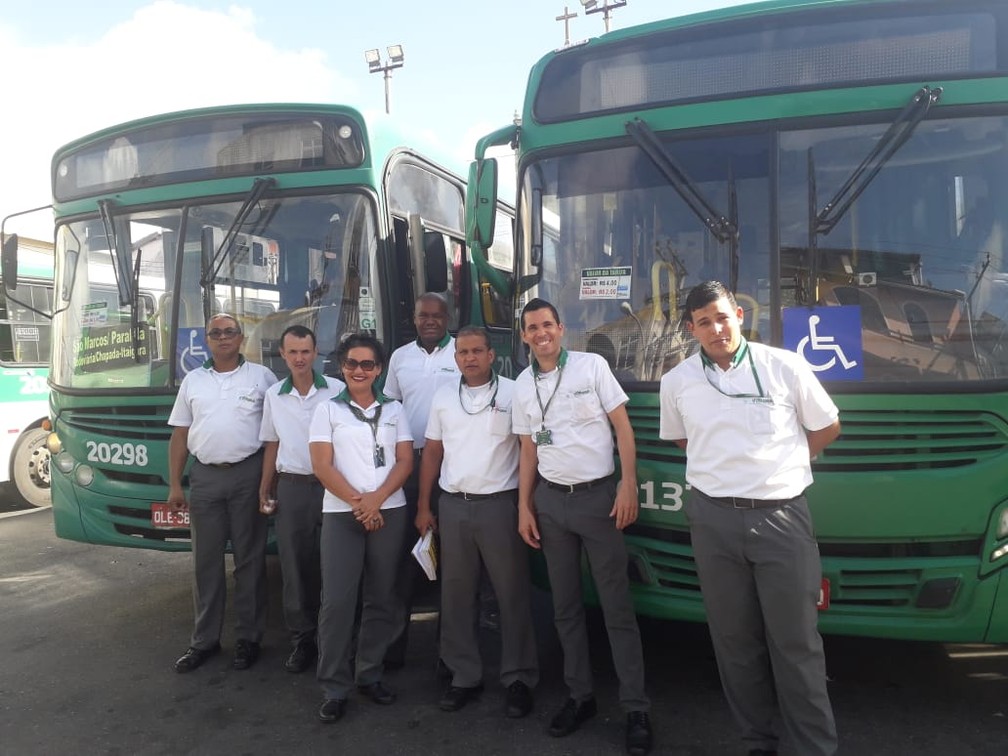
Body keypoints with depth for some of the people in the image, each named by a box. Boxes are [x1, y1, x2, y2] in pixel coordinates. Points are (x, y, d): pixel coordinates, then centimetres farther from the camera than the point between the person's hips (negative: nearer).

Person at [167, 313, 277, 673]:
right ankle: (204, 639, 21)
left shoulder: (261, 376, 3)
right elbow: (180, 435, 12)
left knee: (249, 558, 4)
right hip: (205, 477, 3)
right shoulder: (193, 381, 12)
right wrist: (174, 485, 6)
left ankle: (249, 637, 16)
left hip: (248, 474, -3)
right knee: (206, 560, 9)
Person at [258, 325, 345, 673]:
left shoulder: (337, 390, -2)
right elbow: (271, 446, 14)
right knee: (295, 568, 8)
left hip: (332, 486, -2)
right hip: (291, 488, 3)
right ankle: (302, 640, 21)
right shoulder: (274, 395, 8)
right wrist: (265, 490, 8)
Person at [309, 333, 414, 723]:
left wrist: (377, 499, -10)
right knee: (337, 600, -5)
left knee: (381, 598, 7)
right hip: (341, 515, -2)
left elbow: (405, 461, 4)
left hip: (389, 512, 2)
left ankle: (370, 675, 21)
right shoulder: (328, 410, 5)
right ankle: (334, 687, 7)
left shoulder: (393, 409, 10)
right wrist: (358, 502, -11)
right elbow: (322, 466, -3)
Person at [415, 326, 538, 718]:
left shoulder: (513, 393, -3)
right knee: (456, 594, 11)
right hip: (452, 506, 4)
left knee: (511, 594, 4)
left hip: (499, 505, -4)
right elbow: (431, 454, 11)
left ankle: (519, 679, 17)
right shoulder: (443, 396, 9)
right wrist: (423, 507, 8)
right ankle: (465, 676, 25)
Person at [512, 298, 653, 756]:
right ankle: (580, 696, 26)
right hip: (551, 500, 4)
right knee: (565, 605, 12)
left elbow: (622, 427, -4)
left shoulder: (592, 366, -4)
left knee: (616, 605, 1)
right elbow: (528, 451, 11)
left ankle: (636, 708, 11)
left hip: (598, 494, -4)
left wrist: (628, 485, -12)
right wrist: (524, 507, 6)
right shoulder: (523, 386, 7)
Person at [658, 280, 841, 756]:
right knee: (735, 639, 11)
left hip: (781, 515, -2)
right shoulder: (676, 381, 3)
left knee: (796, 641, 3)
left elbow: (827, 428, 10)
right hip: (713, 519, 2)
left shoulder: (785, 366, -3)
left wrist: (779, 463, 8)